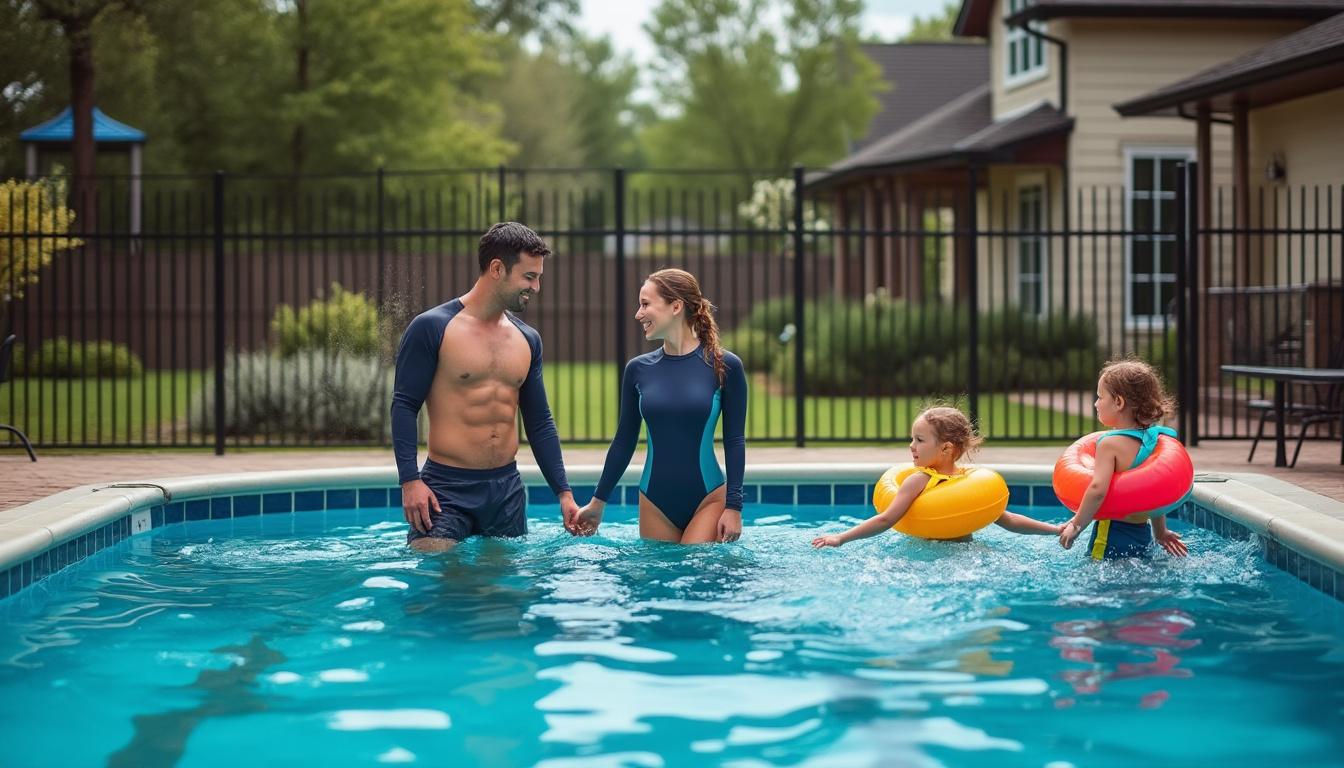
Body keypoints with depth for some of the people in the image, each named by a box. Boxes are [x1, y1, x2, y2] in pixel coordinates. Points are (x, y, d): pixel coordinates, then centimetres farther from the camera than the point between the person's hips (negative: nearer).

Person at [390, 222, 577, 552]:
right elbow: (404, 406, -7)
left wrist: (564, 492, 11)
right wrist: (410, 480, -16)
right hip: (447, 487, -5)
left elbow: (539, 422, 17)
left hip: (507, 488, 6)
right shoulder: (432, 328, -6)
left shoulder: (528, 340, 12)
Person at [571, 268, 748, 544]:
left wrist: (734, 506, -6)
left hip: (708, 500, -3)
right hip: (654, 504, 3)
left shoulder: (724, 366, -4)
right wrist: (597, 503, 14)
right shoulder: (638, 369, 3)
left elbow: (734, 440, -1)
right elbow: (624, 441, 11)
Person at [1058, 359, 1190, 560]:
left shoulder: (1110, 444, -14)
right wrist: (1160, 532, 27)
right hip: (1143, 534, 8)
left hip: (1111, 540, -8)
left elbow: (1097, 489, -27)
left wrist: (1077, 526, -18)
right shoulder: (1152, 439, 9)